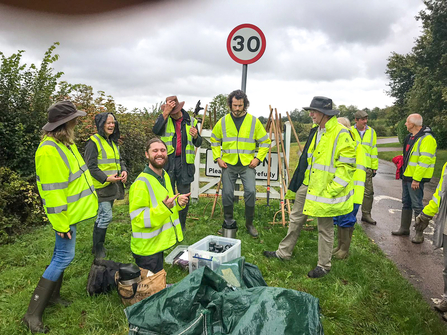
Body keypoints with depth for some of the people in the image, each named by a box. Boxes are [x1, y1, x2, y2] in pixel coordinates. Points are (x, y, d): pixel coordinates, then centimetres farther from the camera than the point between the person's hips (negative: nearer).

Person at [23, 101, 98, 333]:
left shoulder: (65, 143, 6)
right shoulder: (49, 151, -25)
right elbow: (52, 192, -25)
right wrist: (60, 223, -20)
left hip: (73, 210, 10)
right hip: (66, 214, -10)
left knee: (61, 254, 19)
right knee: (64, 257, -4)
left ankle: (52, 294, 36)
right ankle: (33, 314, 7)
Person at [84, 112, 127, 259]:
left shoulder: (113, 142, 15)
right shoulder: (94, 142, -11)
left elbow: (119, 160, 20)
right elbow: (91, 167, -15)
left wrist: (124, 171, 0)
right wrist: (106, 178, -24)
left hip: (112, 186, 8)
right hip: (101, 186, -8)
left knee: (103, 216, 16)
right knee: (106, 216, -10)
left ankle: (98, 246, 29)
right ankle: (98, 249, 6)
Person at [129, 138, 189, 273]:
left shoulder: (165, 176, 6)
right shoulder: (141, 183, -23)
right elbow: (138, 218, -25)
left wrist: (178, 203, 0)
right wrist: (164, 207, -36)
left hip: (158, 244, 9)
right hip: (147, 248, -8)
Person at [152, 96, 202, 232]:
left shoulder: (191, 121, 8)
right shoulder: (164, 119, 4)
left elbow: (198, 144, 10)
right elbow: (155, 130, -18)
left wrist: (196, 136, -12)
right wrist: (165, 113, -20)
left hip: (184, 162, 1)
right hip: (167, 161, -1)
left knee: (184, 194, 7)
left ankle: (182, 225, 22)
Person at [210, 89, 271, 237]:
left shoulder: (254, 121, -1)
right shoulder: (223, 121, 2)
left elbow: (265, 142, 5)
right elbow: (214, 140, 14)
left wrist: (258, 158, -6)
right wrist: (217, 158, 2)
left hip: (247, 165, -1)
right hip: (228, 164, 2)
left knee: (251, 192, -10)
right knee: (227, 194, 5)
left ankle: (249, 224, 11)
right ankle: (228, 223, 25)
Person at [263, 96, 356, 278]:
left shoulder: (341, 134, -17)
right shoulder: (315, 132, 10)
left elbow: (347, 166, -18)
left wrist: (331, 190, -20)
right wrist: (294, 187, 17)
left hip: (326, 190, -8)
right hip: (307, 186, 8)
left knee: (325, 228, 7)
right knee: (296, 219, 17)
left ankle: (324, 266, 25)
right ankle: (284, 252, 33)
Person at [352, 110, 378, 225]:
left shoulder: (371, 132, 8)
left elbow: (374, 150, 10)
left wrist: (374, 167, 7)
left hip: (366, 167, 2)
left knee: (368, 192, 4)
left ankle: (366, 215, 17)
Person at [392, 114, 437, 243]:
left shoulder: (427, 138, -18)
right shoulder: (410, 137, 13)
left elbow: (425, 160, -23)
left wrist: (416, 179, -24)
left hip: (416, 178, -10)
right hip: (407, 176, 10)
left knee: (417, 205, -2)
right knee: (406, 203, 16)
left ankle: (419, 233, 9)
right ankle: (404, 228, 28)